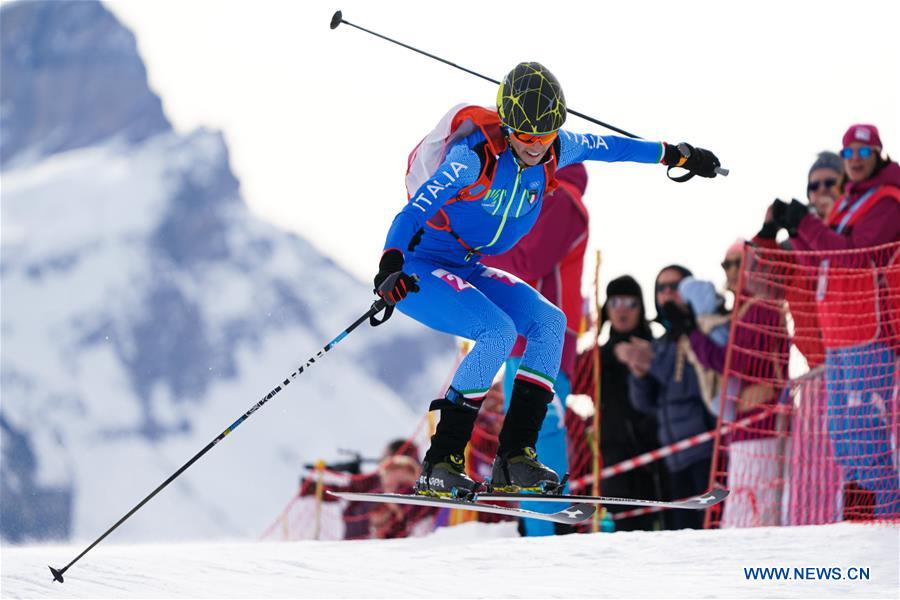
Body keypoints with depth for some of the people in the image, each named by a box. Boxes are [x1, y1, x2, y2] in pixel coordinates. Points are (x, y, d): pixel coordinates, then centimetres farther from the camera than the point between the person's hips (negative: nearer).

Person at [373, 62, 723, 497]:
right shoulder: (476, 154, -26)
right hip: (418, 270, -8)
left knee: (549, 322, -9)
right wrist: (390, 267, -48)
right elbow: (414, 211, -32)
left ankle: (514, 457, -9)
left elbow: (607, 147, 14)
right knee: (498, 330, -27)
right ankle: (440, 463, -22)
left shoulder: (555, 151, -5)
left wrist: (675, 154, 23)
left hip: (465, 270, 8)